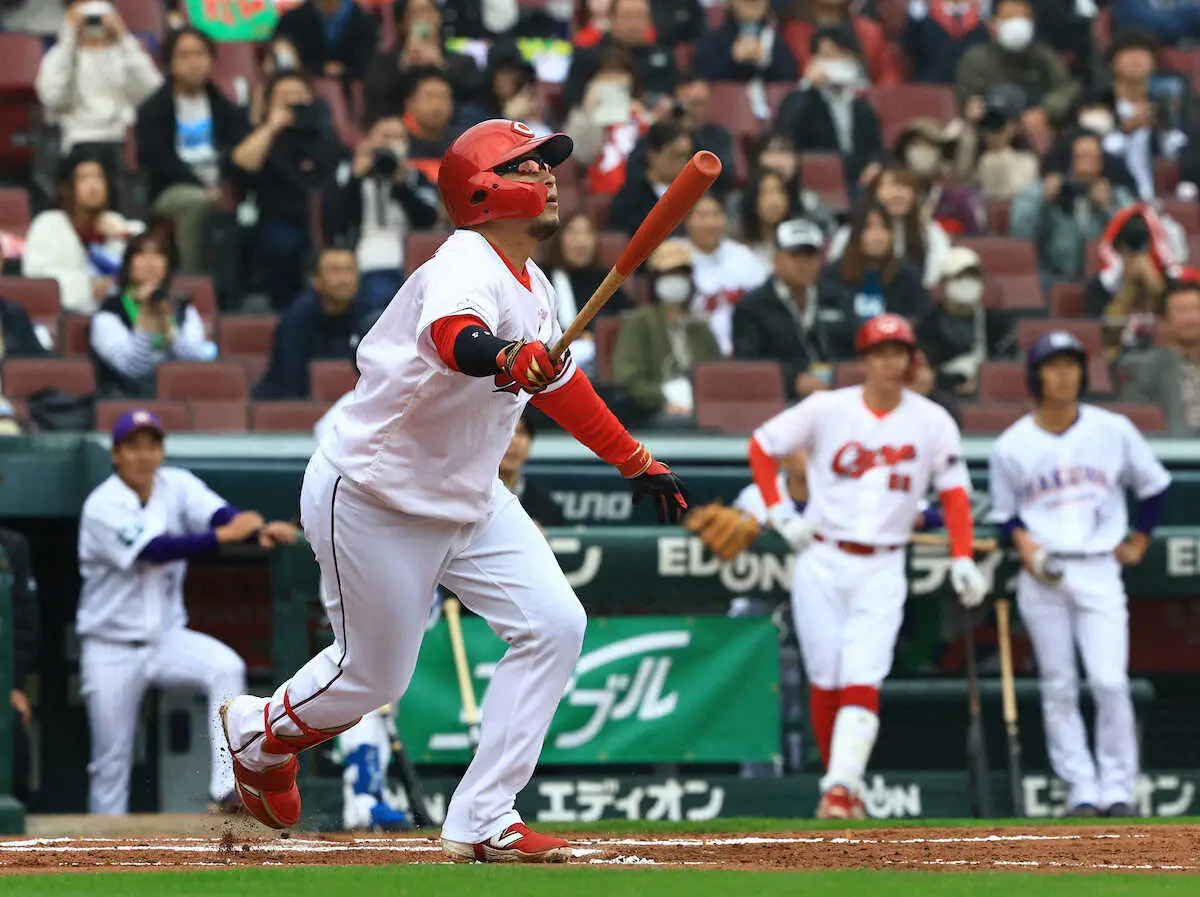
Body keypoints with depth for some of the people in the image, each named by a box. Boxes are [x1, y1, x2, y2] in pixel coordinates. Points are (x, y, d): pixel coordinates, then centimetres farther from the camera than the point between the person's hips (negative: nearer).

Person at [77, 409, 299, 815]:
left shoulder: (176, 485, -2)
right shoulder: (103, 506, -16)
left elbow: (218, 513, -21)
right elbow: (154, 552, -30)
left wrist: (261, 530, -42)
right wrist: (223, 536, -40)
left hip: (167, 637, 3)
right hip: (113, 651, -3)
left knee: (226, 666, -25)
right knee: (111, 764, 2)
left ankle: (226, 786, -30)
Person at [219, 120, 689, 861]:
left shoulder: (533, 287, 3)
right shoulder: (466, 270, -26)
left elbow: (556, 379, 21)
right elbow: (454, 336, -50)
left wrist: (636, 461, 23)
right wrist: (501, 356, -72)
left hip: (468, 499, 9)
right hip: (374, 501, -9)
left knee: (555, 626, -6)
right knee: (375, 676, 4)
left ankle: (481, 823, -2)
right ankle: (257, 731, 37)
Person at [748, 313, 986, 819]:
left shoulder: (932, 422, 1)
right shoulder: (827, 410, -1)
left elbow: (954, 493, 3)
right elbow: (762, 446, 8)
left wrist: (963, 559, -8)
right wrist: (778, 512, -2)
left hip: (882, 569, -1)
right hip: (821, 562, 1)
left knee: (863, 681, -14)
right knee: (825, 681, 2)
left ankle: (840, 789, -20)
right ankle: (840, 782, 14)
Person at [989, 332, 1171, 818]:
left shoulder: (1114, 431, 1)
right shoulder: (1012, 446, 1)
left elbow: (1154, 486, 14)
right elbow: (1005, 513, 9)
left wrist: (1138, 541, 10)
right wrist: (1024, 544, -9)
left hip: (1099, 572, -1)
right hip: (1042, 576, 1)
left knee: (1110, 682, -11)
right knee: (1059, 687, 1)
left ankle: (1118, 789, -1)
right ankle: (1081, 789, 8)